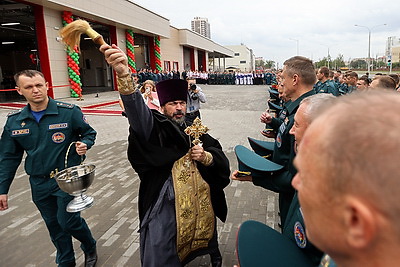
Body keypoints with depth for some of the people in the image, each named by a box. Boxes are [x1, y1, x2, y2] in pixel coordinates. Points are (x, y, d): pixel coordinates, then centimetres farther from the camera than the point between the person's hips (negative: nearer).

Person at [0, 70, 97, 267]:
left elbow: (89, 133, 3)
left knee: (68, 220, -2)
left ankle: (90, 247, 30)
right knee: (54, 225, 16)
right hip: (39, 184, 4)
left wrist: (84, 144, -20)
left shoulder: (69, 112, -12)